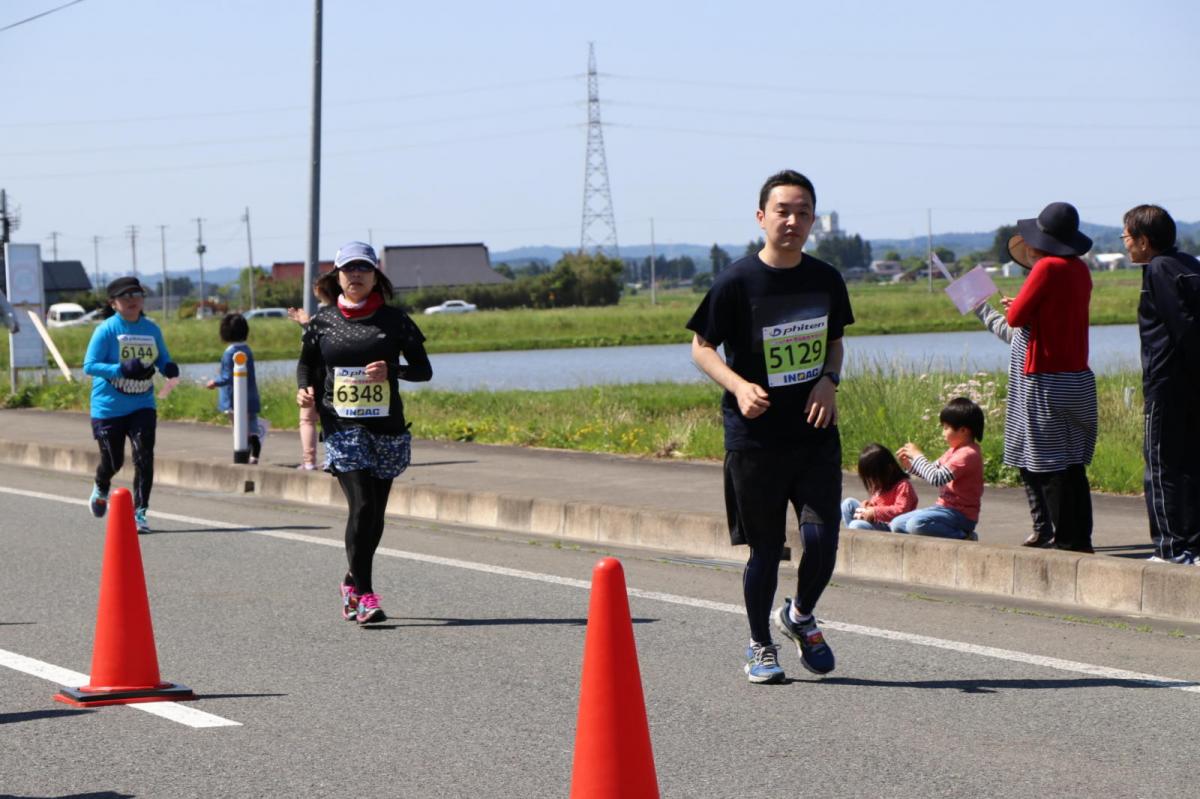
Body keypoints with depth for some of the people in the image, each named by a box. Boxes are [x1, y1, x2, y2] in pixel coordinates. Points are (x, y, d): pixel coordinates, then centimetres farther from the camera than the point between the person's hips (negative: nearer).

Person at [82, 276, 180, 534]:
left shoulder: (151, 329, 3)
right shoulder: (106, 330, -10)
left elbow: (163, 359, 15)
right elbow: (89, 366, -16)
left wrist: (169, 368, -11)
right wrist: (123, 369, -29)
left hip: (142, 406, 3)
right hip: (108, 407, -3)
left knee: (144, 458, -13)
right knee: (113, 461, 8)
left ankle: (140, 513, -7)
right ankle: (101, 490, 43)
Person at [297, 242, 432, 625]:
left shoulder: (394, 320, 3)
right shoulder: (323, 322, 5)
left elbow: (423, 369, 5)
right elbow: (306, 363, 16)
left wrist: (391, 370, -14)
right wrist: (305, 389, -5)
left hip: (387, 428, 2)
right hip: (342, 427, -2)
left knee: (376, 512, 8)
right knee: (362, 505, -16)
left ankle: (352, 581, 30)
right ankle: (364, 595, -12)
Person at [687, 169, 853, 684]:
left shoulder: (826, 280, 5)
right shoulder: (737, 282, -8)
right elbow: (701, 348, -2)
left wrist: (829, 381, -2)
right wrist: (739, 387, -19)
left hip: (815, 433, 3)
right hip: (754, 436, -3)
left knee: (822, 536, -9)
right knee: (766, 549, 3)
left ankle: (800, 616, 21)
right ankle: (760, 647, 23)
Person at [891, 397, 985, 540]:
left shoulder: (968, 454, -18)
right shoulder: (955, 451, 14)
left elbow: (937, 478, -24)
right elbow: (933, 470, 20)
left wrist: (918, 456, -13)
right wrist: (909, 465, 4)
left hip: (960, 515, -10)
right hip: (946, 508, 10)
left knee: (916, 524, -32)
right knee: (896, 525, 5)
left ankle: (962, 537, -14)